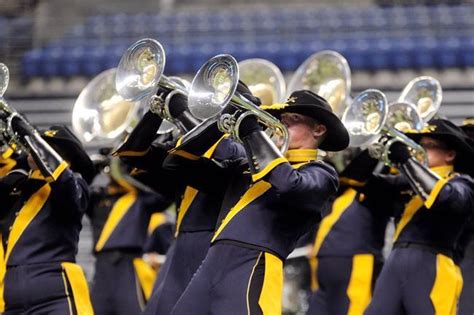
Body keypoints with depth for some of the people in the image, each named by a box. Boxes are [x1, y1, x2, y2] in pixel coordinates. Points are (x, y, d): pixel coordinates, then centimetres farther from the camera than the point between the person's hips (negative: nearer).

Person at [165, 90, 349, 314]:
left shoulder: (319, 174, 7)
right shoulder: (245, 166, 24)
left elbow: (289, 185, -17)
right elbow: (179, 163, 22)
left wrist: (252, 130, -8)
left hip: (253, 268, -6)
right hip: (211, 265, 6)